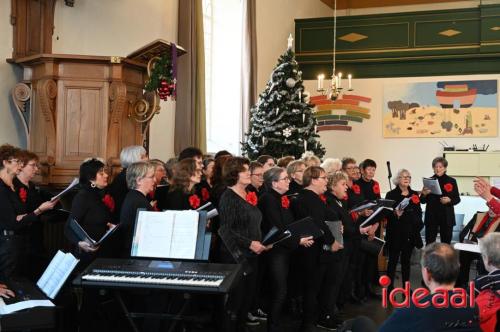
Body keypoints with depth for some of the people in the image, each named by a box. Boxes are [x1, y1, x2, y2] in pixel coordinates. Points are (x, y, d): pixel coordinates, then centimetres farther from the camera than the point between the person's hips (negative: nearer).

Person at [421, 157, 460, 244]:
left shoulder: (452, 181, 3)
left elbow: (457, 199, 5)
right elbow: (422, 201, 5)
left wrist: (449, 200, -15)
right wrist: (424, 194, -15)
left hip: (447, 217, 0)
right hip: (431, 216, 0)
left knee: (446, 243, 5)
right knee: (429, 243, -1)